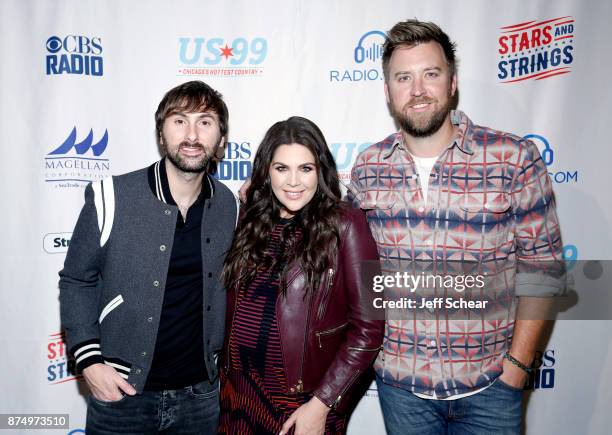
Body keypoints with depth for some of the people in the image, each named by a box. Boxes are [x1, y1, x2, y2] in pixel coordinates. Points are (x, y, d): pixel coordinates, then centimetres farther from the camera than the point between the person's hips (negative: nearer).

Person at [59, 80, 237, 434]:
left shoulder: (227, 204, -4)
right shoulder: (110, 197, -13)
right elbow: (77, 281, -5)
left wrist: (217, 353, 7)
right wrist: (89, 361, -10)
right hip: (122, 393, -2)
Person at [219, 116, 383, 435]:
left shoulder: (344, 225, -13)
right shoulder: (253, 221, 1)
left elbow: (367, 329, -13)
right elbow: (234, 312, 8)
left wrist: (321, 404, -14)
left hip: (305, 399, -4)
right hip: (240, 394, 4)